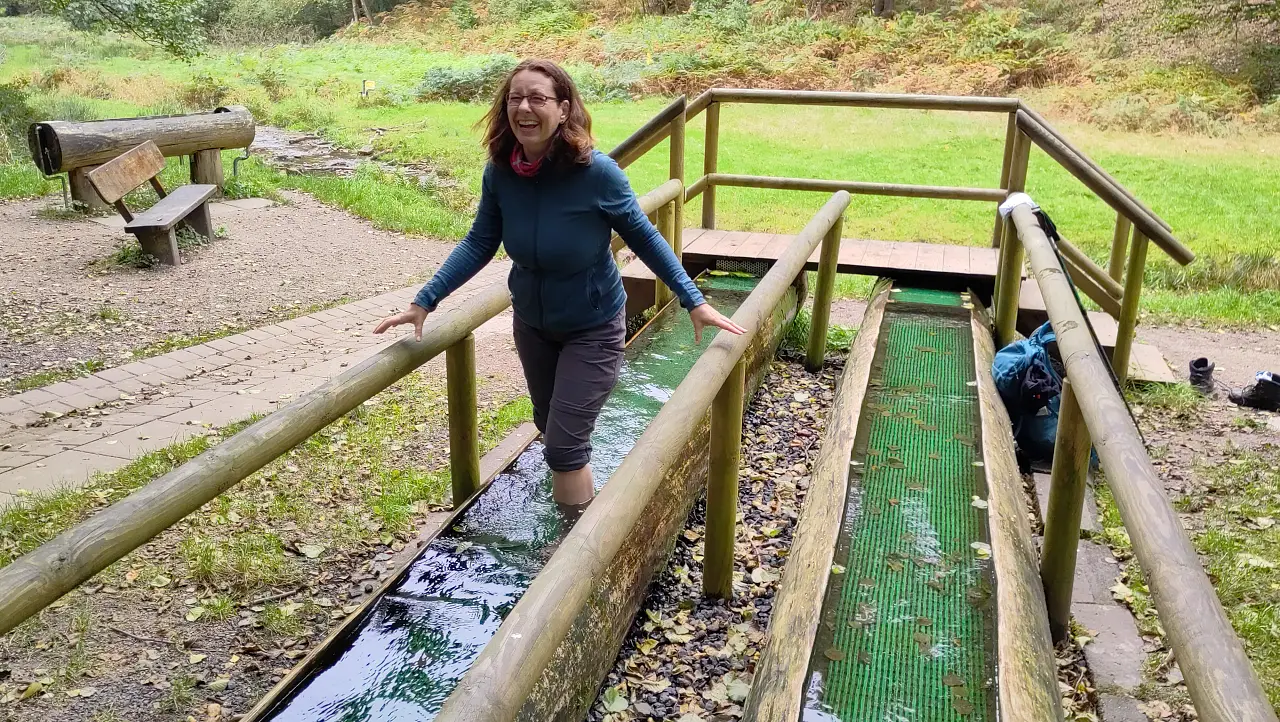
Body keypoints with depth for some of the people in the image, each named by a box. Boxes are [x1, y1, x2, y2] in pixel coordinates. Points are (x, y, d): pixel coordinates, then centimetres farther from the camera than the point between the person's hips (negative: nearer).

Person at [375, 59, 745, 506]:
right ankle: (575, 496, 56)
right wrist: (423, 302, -9)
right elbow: (479, 243, -5)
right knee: (550, 429, 25)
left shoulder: (597, 172, -28)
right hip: (532, 322, 5)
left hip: (593, 326, -5)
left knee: (564, 446, -6)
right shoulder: (499, 173, -17)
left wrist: (694, 302, -16)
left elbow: (643, 237, -16)